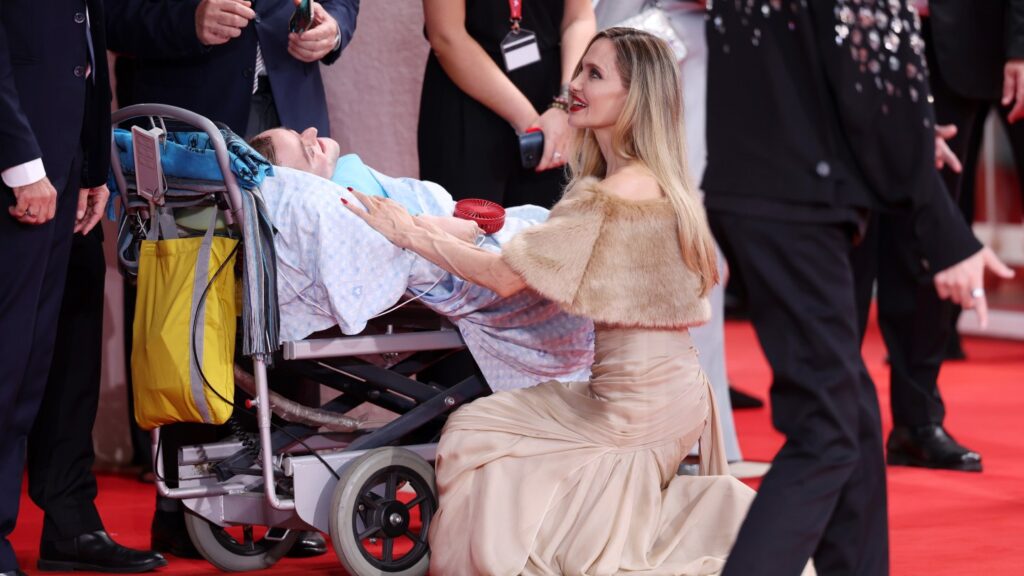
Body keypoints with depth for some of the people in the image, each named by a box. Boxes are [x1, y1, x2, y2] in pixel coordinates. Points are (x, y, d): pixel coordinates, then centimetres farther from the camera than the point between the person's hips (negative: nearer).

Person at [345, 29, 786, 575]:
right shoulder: (660, 183, 9)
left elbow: (506, 275, -19)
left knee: (474, 430, 5)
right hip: (677, 388, 9)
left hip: (637, 402, -9)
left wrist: (409, 233, -11)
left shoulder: (607, 196, -20)